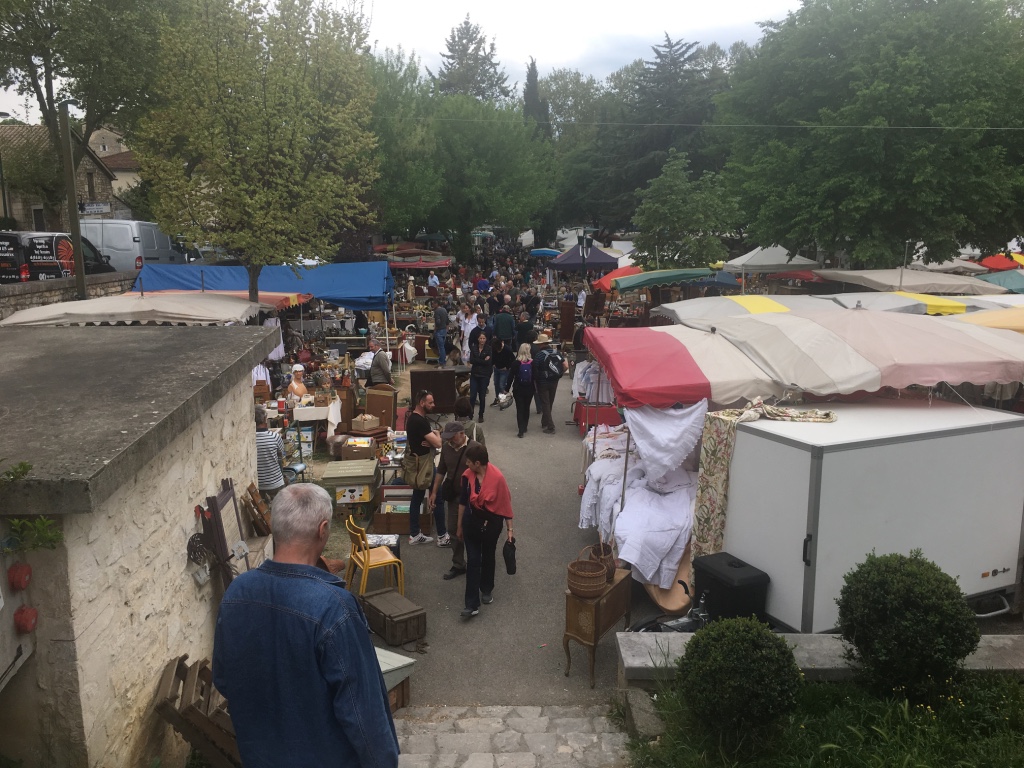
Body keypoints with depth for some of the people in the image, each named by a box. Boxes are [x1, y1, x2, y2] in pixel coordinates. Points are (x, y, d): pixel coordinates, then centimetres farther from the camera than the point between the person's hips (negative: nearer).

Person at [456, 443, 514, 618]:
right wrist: (460, 526, 11)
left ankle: (487, 590, 41)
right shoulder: (467, 475, -9)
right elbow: (463, 501, 3)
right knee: (472, 561, 0)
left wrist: (509, 528, -7)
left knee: (488, 558, 17)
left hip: (492, 523, -2)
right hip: (472, 521, 2)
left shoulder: (497, 477, -21)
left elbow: (505, 503, -12)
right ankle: (472, 604, 1)